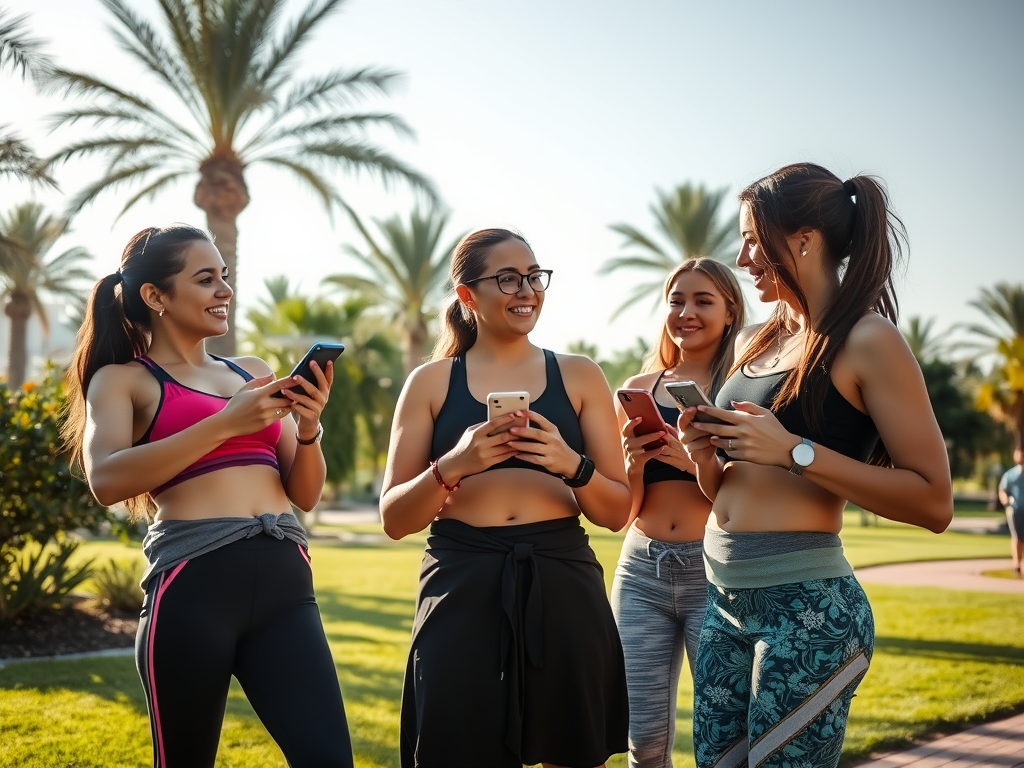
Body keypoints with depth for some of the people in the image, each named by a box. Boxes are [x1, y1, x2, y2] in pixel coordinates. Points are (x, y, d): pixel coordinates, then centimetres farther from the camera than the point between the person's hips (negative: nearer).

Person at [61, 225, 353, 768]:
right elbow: (106, 479, -13)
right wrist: (226, 423, -16)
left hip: (285, 582, 4)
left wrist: (308, 428, -1)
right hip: (193, 585, -4)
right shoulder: (122, 379, 7)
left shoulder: (255, 372, 20)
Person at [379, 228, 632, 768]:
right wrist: (453, 467, -15)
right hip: (462, 594, -1)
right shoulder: (431, 383, 7)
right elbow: (394, 519, 3)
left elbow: (617, 513, 7)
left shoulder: (579, 377, 8)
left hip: (563, 589, 1)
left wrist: (573, 465, -13)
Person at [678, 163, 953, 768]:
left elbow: (933, 502, -15)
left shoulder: (868, 341, -9)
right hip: (727, 600, 7)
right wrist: (704, 454, 0)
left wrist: (795, 451, -19)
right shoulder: (754, 344, 13)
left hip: (808, 609, -7)